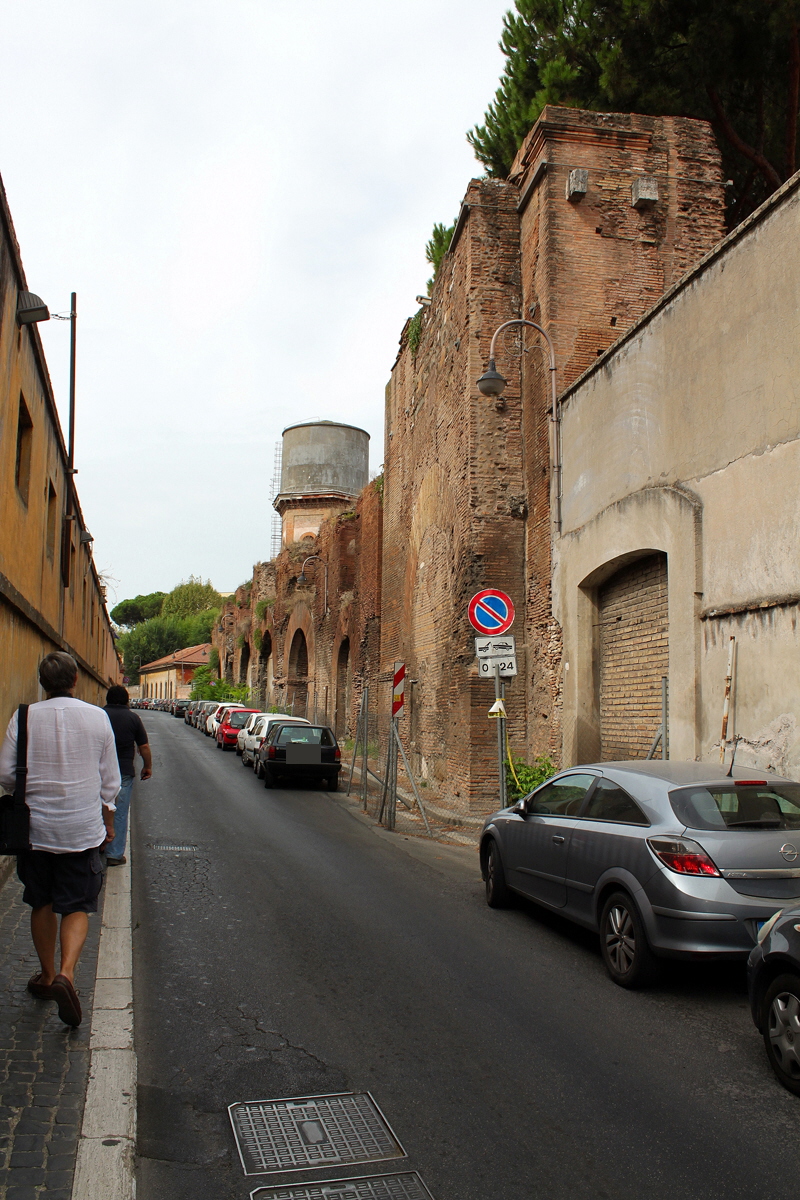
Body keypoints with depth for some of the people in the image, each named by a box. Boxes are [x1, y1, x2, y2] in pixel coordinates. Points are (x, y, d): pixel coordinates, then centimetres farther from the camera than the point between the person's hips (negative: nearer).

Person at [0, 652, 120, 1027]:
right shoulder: (97, 717, -5)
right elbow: (110, 780, 0)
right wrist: (108, 821, 14)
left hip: (35, 827, 1)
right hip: (82, 830, -1)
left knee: (41, 904, 17)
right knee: (76, 907, 7)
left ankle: (47, 976, 29)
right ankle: (66, 974, -14)